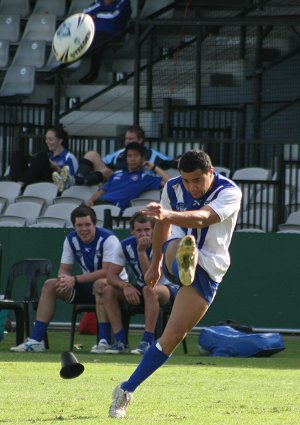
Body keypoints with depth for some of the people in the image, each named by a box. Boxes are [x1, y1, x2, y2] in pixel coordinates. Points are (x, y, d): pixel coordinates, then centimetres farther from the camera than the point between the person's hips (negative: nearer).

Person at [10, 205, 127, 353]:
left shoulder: (108, 239, -20)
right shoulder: (71, 239, 0)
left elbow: (108, 272, -28)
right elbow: (64, 269, 3)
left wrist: (74, 280, -30)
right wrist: (64, 278, -24)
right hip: (88, 285, 7)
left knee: (100, 284, -41)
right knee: (50, 285, -7)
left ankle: (105, 341, -42)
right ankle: (36, 340, -11)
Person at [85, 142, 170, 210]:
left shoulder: (145, 177, 12)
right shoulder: (117, 174, 30)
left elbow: (168, 181, 0)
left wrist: (155, 168, 12)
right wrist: (91, 200, 6)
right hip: (100, 201, 6)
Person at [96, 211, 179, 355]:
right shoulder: (126, 246, -8)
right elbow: (111, 275, -9)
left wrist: (141, 251, -39)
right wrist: (125, 286, -29)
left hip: (168, 288, -6)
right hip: (141, 290, 6)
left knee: (150, 290, -40)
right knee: (108, 290, -15)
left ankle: (147, 341, -39)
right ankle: (121, 341, -17)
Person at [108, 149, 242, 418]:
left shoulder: (230, 193, -15)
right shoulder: (173, 188, -1)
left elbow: (202, 218, -35)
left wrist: (168, 216, -53)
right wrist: (155, 265, 28)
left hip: (208, 271, -2)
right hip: (175, 254, 2)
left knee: (173, 336, -10)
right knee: (180, 245, -38)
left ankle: (127, 391, -1)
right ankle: (184, 264, -77)